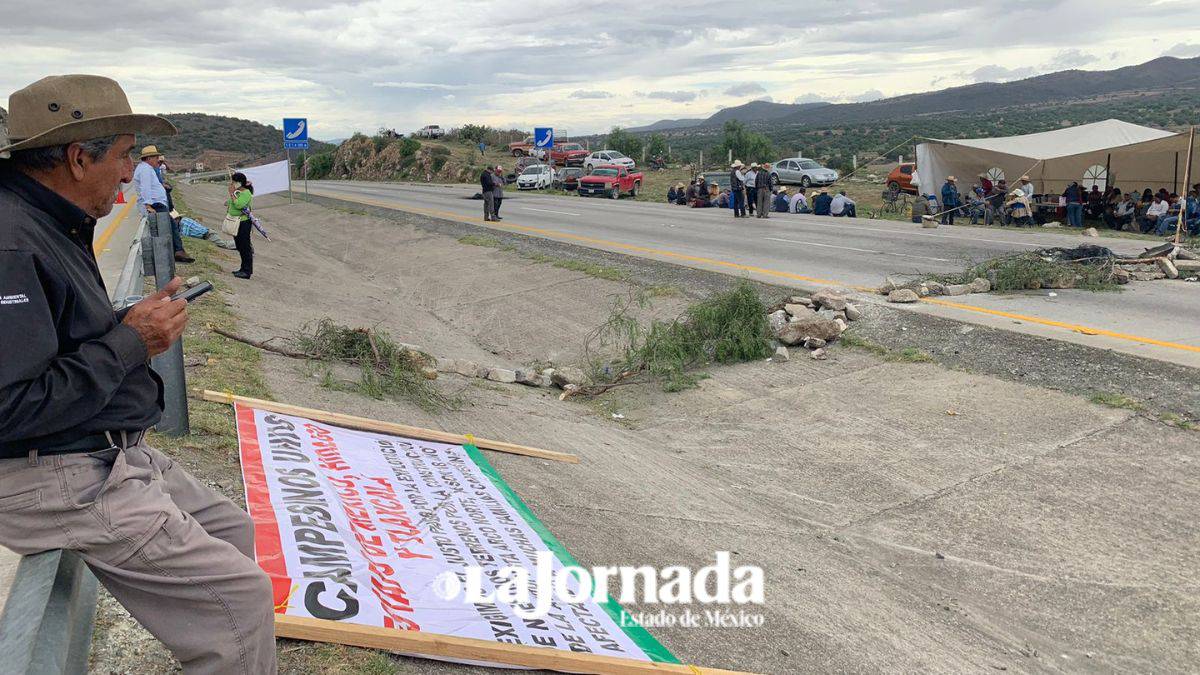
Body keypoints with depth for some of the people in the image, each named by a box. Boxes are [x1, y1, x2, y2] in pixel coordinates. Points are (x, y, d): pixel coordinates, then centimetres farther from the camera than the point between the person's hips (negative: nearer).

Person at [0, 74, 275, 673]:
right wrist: (129, 344, -19)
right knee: (242, 595, -10)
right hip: (60, 482, -11)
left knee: (231, 530, 20)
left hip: (110, 454, 11)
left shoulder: (50, 226, 11)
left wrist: (132, 321, 3)